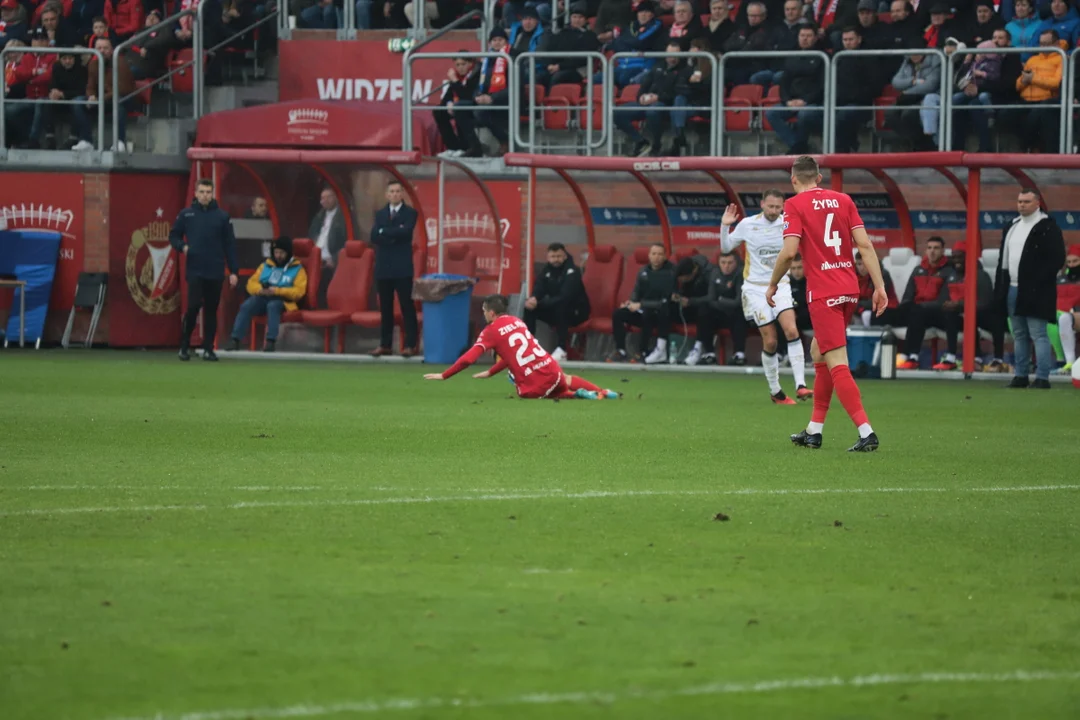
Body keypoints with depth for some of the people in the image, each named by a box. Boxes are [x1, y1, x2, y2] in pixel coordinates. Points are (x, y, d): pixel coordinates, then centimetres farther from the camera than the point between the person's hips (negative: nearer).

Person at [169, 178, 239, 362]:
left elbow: (229, 245, 5)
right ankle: (184, 346, 4)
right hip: (195, 269, -1)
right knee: (193, 306, -10)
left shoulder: (222, 216, 5)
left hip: (215, 271, 1)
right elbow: (174, 235, 13)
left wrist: (233, 271, 1)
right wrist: (182, 246, -9)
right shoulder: (186, 215, 5)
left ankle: (208, 349, 11)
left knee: (211, 310, 5)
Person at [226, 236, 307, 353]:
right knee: (246, 306, -28)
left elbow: (299, 291, -5)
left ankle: (271, 341, -41)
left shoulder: (297, 269, 7)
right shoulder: (266, 265, 20)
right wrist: (259, 289, -10)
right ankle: (235, 340, -33)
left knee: (273, 306, -39)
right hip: (262, 297, 3)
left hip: (282, 301, -3)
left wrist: (277, 291, -18)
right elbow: (251, 283, 15)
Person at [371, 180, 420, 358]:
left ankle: (411, 345, -3)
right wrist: (394, 234, -14)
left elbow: (405, 231, -16)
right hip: (383, 267, 4)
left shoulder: (410, 213, 2)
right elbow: (374, 236, -1)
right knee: (385, 308, 7)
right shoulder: (380, 214, 13)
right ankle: (385, 345, 11)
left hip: (402, 267, -4)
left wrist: (384, 232, -8)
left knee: (407, 306, -4)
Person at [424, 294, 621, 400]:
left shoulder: (490, 332, -4)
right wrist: (491, 372, 31)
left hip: (533, 388, -6)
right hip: (551, 369, 6)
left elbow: (468, 358, -8)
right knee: (565, 380, 39)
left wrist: (443, 376, -1)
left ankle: (576, 395, 4)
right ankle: (602, 393, 24)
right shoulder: (516, 321, 16)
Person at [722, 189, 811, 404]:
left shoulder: (788, 224, -1)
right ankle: (775, 392, 11)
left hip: (780, 285, 1)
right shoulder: (747, 225, -2)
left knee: (791, 330, -20)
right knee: (770, 341, -5)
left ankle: (800, 386, -24)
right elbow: (725, 247, 8)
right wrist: (725, 226, -8)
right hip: (756, 288, -1)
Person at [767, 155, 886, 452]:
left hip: (822, 294, -6)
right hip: (849, 290, 6)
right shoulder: (843, 200, 10)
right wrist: (879, 286, 3)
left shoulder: (795, 205, -4)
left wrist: (773, 284, 2)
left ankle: (866, 432, -20)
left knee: (837, 365, -8)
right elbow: (864, 244, 3)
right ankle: (814, 431, 24)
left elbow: (789, 251, -13)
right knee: (818, 353, 21)